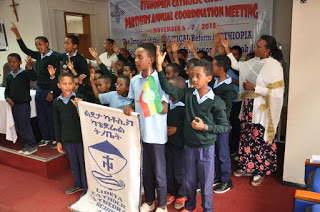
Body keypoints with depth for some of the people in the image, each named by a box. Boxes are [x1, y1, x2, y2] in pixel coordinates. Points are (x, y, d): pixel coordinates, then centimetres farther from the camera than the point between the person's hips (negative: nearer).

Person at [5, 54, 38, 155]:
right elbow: (7, 90, 18)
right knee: (18, 127, 12)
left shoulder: (25, 73, -9)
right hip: (14, 105, 7)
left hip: (24, 104, -7)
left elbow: (34, 77, -28)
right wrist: (8, 98, 0)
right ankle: (26, 145, 25)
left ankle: (32, 146, 9)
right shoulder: (8, 77, 9)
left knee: (24, 126, -5)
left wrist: (29, 67, -42)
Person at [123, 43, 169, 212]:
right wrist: (129, 107, -6)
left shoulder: (159, 79, -13)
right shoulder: (134, 80, 4)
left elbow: (164, 109, -14)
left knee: (159, 172, 9)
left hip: (156, 134, -5)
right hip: (139, 132, 6)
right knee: (145, 170, 19)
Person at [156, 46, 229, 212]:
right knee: (189, 180, 20)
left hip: (206, 148, -3)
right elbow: (168, 88, -8)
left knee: (206, 181, 12)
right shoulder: (188, 94, -4)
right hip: (189, 145, 4)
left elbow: (224, 126, -8)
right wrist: (159, 66, -15)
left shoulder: (216, 102, -14)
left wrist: (205, 127, -21)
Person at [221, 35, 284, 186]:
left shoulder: (274, 65, -15)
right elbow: (236, 65, 19)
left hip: (262, 109, -7)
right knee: (247, 137, 15)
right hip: (249, 107, 7)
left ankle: (260, 171, 24)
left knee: (261, 140, 4)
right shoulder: (255, 62, 7)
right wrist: (226, 48, 11)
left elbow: (277, 92, -20)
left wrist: (254, 88, -19)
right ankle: (248, 168, 32)